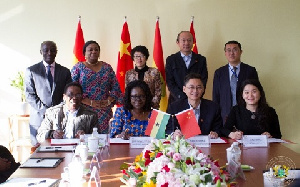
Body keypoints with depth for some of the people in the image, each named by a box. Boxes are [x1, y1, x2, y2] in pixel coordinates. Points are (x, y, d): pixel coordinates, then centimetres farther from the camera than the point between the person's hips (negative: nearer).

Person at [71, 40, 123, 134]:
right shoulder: (78, 67, 4)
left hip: (104, 111, 3)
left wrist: (109, 101, -7)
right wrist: (90, 102, -13)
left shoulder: (107, 67, 12)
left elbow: (116, 87, 10)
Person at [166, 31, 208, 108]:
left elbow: (203, 81, 5)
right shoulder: (171, 60, 7)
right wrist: (182, 97, -12)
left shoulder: (201, 60, 10)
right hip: (176, 101, 0)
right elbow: (169, 82, 0)